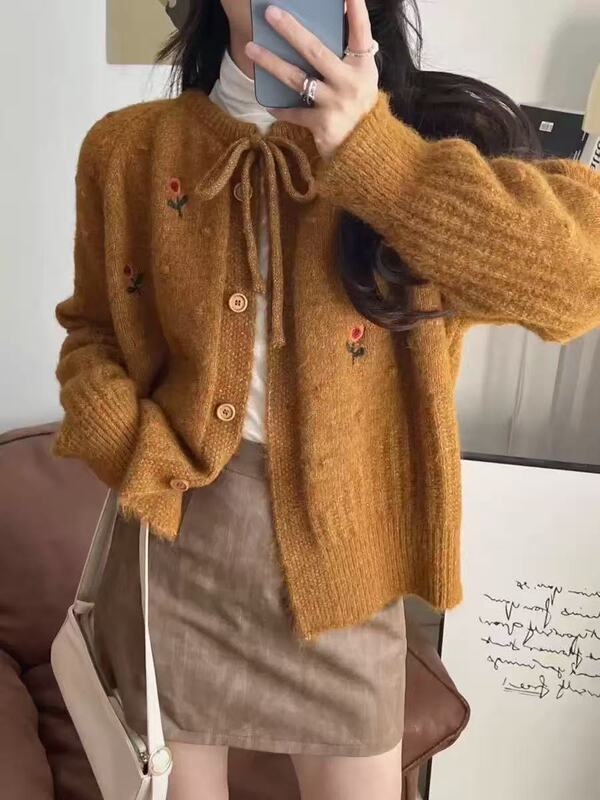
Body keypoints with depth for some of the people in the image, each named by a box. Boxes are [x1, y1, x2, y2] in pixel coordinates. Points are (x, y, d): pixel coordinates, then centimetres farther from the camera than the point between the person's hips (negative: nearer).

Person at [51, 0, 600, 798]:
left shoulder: (430, 130, -7)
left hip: (336, 559, -1)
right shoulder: (129, 147, -1)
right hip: (173, 547, 2)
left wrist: (373, 150, -29)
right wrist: (135, 456, -11)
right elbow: (91, 332, 7)